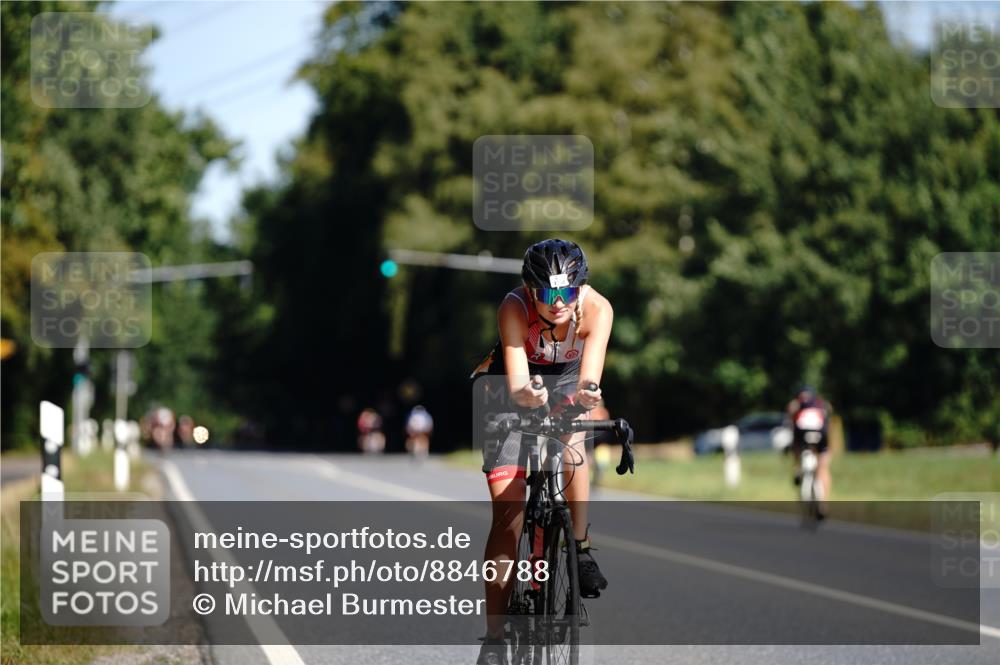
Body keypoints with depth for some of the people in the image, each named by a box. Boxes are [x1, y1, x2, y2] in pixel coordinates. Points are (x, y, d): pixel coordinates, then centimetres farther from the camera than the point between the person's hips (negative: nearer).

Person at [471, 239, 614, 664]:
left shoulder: (596, 309, -31)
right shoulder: (515, 309, -33)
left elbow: (589, 379, -41)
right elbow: (516, 385, -42)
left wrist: (585, 394, -64)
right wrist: (525, 395, -64)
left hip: (566, 378, 2)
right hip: (515, 386, -2)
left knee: (571, 442, -32)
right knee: (508, 515, -8)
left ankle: (582, 549, -12)